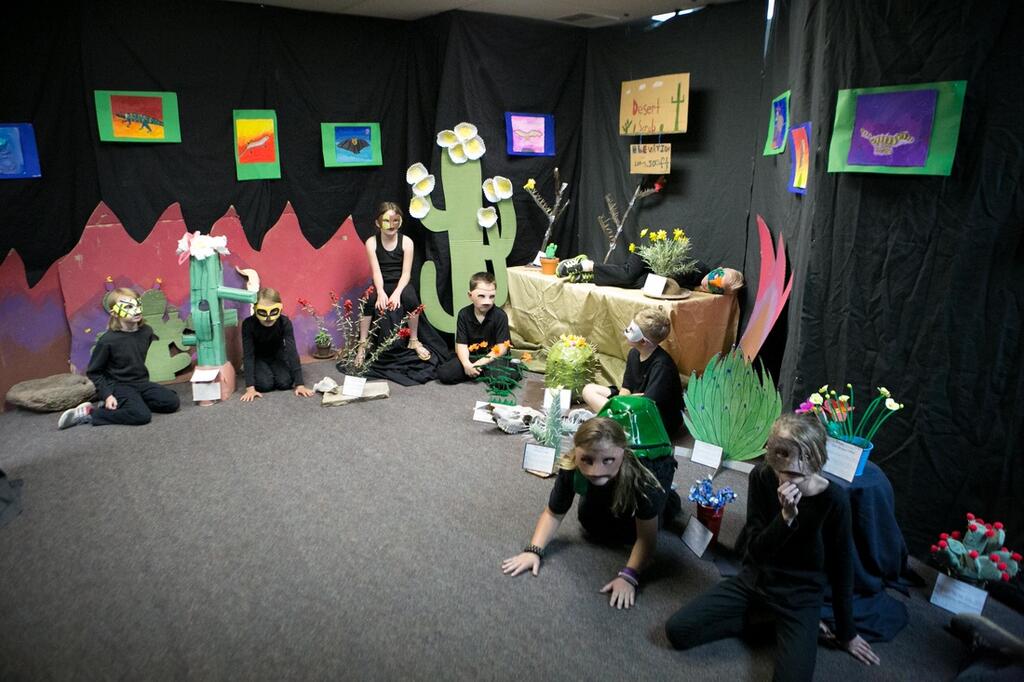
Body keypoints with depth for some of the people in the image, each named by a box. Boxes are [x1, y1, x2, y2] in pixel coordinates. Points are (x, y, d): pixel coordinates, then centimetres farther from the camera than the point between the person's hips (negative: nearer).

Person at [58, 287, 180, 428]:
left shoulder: (146, 331, -2)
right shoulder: (107, 341, -16)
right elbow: (93, 372, -7)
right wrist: (107, 395, -15)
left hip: (141, 382, 6)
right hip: (119, 386, -6)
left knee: (173, 402, -9)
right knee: (142, 415, -27)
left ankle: (127, 403, 4)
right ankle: (88, 413, -10)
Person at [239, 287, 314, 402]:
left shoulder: (285, 323, -29)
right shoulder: (248, 324, -31)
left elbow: (292, 351, -30)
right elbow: (248, 355, -30)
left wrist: (299, 384, -35)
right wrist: (250, 388, -36)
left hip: (277, 356, 1)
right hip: (258, 358, -1)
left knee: (285, 383, -20)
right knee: (265, 385, -23)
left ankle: (273, 370, 15)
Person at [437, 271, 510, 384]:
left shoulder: (500, 315, -12)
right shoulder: (464, 314, -3)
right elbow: (461, 344, -5)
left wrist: (482, 362, -23)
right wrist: (466, 364, -24)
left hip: (493, 358, -3)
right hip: (471, 357, 3)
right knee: (443, 373, -17)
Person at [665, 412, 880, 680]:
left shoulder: (833, 499, -21)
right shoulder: (761, 477, -14)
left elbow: (841, 566, -7)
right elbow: (756, 551, -12)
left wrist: (846, 633, 3)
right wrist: (786, 516, -31)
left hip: (800, 595, -3)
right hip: (754, 578, 3)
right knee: (676, 630, -8)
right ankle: (765, 618, 6)